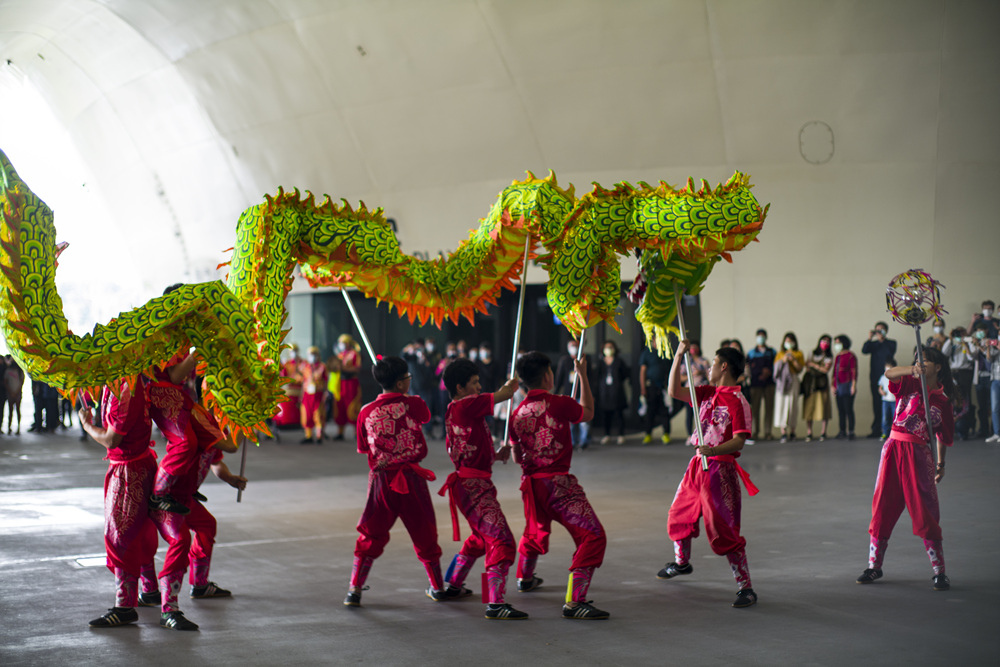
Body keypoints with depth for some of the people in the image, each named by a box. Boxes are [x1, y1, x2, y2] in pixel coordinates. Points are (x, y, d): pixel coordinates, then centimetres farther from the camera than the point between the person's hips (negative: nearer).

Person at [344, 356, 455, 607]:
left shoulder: (366, 412, -3)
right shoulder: (412, 404, -9)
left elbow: (364, 448, 8)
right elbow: (426, 415, 15)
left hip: (381, 481, 2)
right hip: (411, 479, -1)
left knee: (371, 536, 9)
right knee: (424, 534, 13)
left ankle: (354, 590, 2)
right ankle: (438, 588, 25)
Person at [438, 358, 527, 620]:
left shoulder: (454, 412, 17)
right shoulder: (465, 405, -13)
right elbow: (505, 394, -11)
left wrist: (496, 454, 14)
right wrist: (511, 385, 11)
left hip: (468, 484, 11)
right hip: (473, 487, -11)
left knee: (481, 538, 29)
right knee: (501, 539, -17)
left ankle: (451, 585, 43)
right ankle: (495, 604, -22)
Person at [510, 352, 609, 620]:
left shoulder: (518, 413, 4)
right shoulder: (559, 404, -13)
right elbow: (588, 412, 8)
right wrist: (582, 375, 16)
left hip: (531, 484, 7)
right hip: (558, 483, -7)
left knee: (535, 531, 33)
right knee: (593, 536, -8)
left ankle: (525, 578, 57)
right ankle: (574, 602, -17)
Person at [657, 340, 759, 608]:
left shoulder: (737, 401, -15)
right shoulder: (709, 393, 9)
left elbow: (739, 441, -21)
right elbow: (674, 391, 9)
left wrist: (713, 450, -37)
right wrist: (678, 356, 2)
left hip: (719, 470, -9)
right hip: (698, 466, 9)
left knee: (724, 531, -12)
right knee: (679, 515, 24)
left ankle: (746, 588, -8)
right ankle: (682, 562, 50)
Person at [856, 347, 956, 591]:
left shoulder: (943, 399, 7)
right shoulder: (909, 383, 7)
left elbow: (942, 435, 16)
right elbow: (889, 373, -14)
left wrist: (941, 464, 16)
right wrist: (911, 370, -32)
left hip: (919, 454, -2)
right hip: (893, 449, 2)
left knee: (925, 513, -6)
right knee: (882, 507, 6)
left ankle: (939, 572, 0)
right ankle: (874, 566, 18)